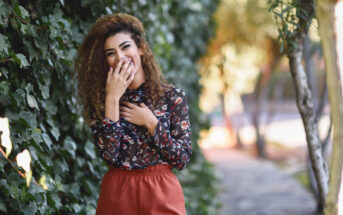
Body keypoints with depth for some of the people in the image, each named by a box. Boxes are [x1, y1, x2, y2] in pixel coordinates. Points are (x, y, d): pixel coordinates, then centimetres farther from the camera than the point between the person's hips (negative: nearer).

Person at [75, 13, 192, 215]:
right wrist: (113, 99, -16)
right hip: (117, 193, 1)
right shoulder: (99, 101, 0)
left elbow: (183, 159, -7)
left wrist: (150, 122, -13)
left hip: (162, 194, -1)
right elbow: (108, 154, -14)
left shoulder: (173, 96, -3)